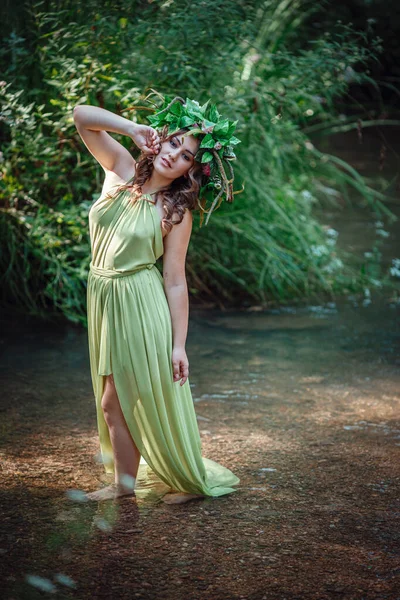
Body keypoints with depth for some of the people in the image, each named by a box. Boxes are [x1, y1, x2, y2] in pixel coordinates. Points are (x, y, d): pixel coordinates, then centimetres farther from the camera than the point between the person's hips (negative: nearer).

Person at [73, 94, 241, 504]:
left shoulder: (177, 212, -9)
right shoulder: (121, 170, 2)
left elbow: (175, 281, -11)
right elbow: (81, 115, -3)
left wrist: (179, 345, -14)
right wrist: (135, 130, -15)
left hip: (141, 303, -5)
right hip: (103, 298, 5)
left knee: (151, 396, 2)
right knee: (113, 398, 12)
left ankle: (194, 480, 17)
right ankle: (123, 481, 24)